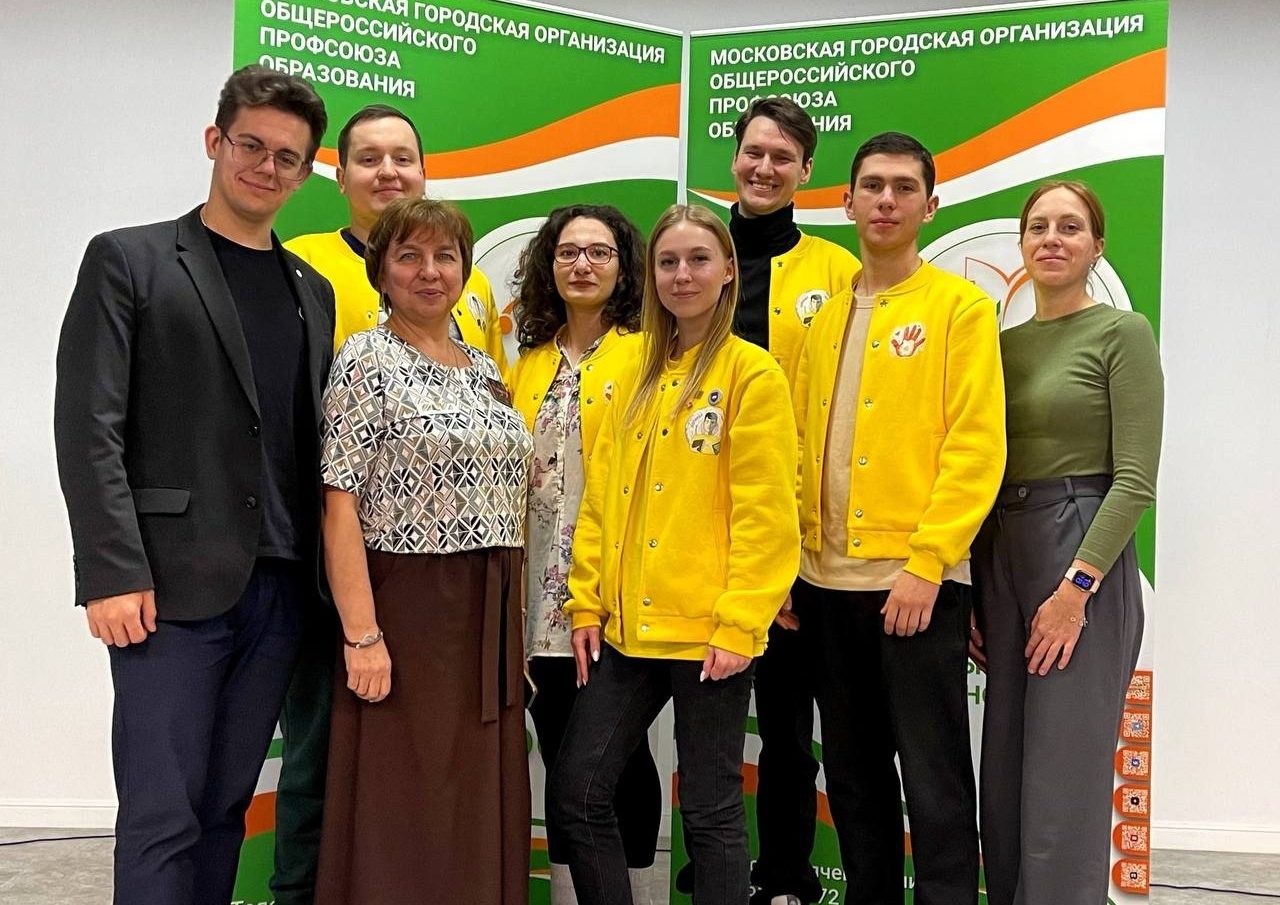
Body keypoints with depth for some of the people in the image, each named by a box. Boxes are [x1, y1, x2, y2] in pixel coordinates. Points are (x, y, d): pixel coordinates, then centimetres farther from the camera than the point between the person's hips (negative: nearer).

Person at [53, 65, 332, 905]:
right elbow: (88, 427, -6)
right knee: (162, 813, -3)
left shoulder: (314, 291, 16)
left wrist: (321, 577, 6)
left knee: (225, 804, 11)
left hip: (281, 588, 5)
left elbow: (314, 443, 15)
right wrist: (113, 573, -14)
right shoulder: (129, 260, 2)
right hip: (173, 585, -4)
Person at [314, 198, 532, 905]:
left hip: (490, 615, 7)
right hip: (406, 608, -6)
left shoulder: (484, 369, 14)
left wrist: (511, 624, 11)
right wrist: (362, 634, -19)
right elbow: (340, 503, -13)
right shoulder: (367, 360, -6)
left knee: (481, 800, 12)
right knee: (401, 809, 1)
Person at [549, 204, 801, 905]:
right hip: (627, 627, 6)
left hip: (708, 632, -6)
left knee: (710, 809, 5)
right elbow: (600, 500, 12)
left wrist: (739, 624, -16)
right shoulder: (637, 374, 13)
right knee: (575, 792, 8)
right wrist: (587, 603, 7)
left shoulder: (751, 372, -5)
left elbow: (765, 514, -11)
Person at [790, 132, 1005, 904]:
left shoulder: (961, 306, -2)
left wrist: (926, 562, -16)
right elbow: (801, 445, 13)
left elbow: (977, 447, -10)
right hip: (828, 580, 6)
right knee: (853, 772, 14)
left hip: (917, 579, -5)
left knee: (933, 778, 0)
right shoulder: (825, 314, 14)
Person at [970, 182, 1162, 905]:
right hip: (999, 559, 7)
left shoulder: (1122, 333, -4)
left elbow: (1135, 479, -12)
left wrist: (1076, 586, -18)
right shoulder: (1006, 344, 14)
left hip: (1085, 556, -6)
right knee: (1003, 780, 11)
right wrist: (969, 587, 7)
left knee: (1064, 784, -5)